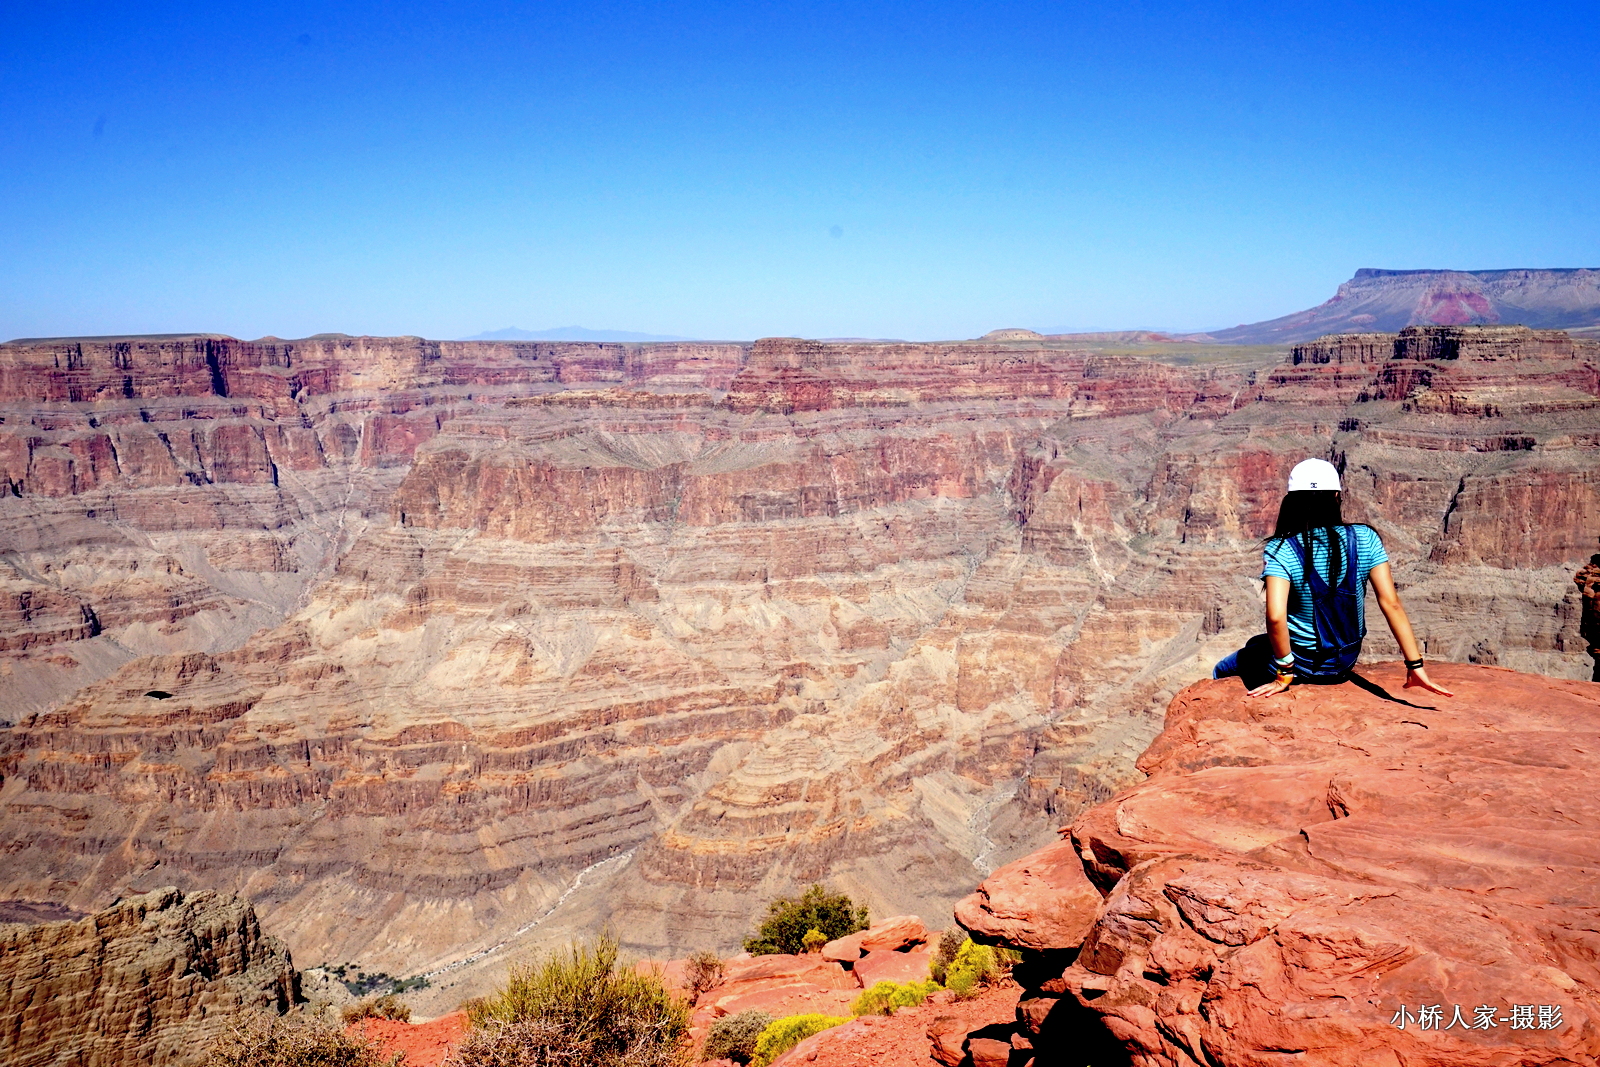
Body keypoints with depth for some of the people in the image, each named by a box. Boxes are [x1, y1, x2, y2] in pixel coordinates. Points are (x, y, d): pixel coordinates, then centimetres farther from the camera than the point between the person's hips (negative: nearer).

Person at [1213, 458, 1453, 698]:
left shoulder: (1279, 550, -20)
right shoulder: (1365, 539, -11)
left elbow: (1275, 617, -30)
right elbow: (1391, 604, -12)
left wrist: (1284, 674, -17)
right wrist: (1416, 667, -7)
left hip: (1302, 664, -5)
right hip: (1345, 663, 5)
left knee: (1222, 672, 23)